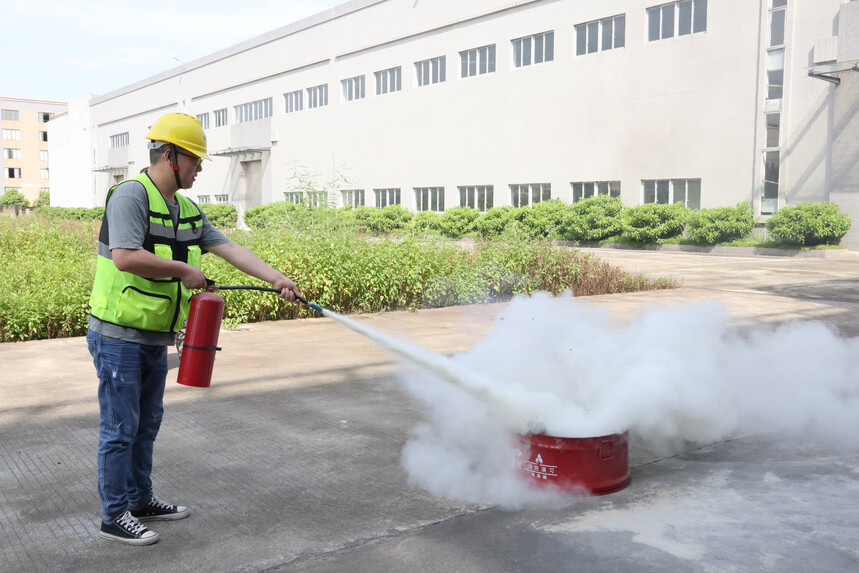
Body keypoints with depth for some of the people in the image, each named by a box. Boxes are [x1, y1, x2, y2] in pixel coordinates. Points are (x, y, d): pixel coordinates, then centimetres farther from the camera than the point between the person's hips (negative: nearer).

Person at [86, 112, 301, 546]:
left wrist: (276, 279, -3)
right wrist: (183, 270, -18)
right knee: (120, 427, 0)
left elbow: (229, 249, 6)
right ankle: (114, 516, 13)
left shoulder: (187, 212, 11)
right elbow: (125, 258, -28)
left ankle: (140, 499, 32)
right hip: (119, 335, -9)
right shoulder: (131, 195, -16)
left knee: (147, 421, 17)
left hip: (156, 338, 9)